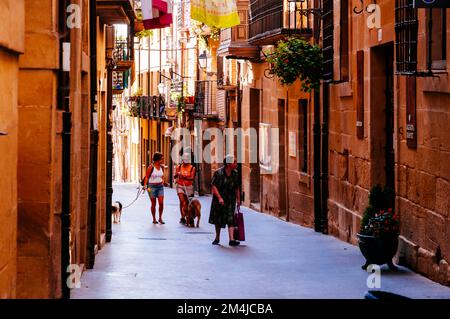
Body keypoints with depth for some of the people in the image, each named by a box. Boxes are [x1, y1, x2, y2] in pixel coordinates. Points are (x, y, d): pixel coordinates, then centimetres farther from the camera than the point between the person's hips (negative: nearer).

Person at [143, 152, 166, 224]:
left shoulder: (162, 167, 5)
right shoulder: (151, 167, -10)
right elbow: (146, 177, -8)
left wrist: (162, 182, 7)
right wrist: (145, 186, -14)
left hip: (160, 186, 4)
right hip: (152, 186, -4)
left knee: (161, 203, -6)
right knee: (153, 203, 2)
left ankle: (160, 218, 8)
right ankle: (154, 219, 14)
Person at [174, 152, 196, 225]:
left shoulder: (192, 168, 1)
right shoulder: (179, 167, 6)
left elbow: (192, 177, -10)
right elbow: (175, 176, 3)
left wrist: (184, 177, -23)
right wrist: (177, 174, -21)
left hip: (188, 187, 0)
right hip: (180, 186, 0)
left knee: (186, 202, 5)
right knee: (182, 201, -13)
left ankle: (185, 216, 19)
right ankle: (183, 217, -12)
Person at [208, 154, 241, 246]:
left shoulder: (235, 174, 0)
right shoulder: (218, 173, -14)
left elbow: (237, 188, 9)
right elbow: (214, 186, -17)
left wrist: (238, 199, 10)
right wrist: (219, 198, -26)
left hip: (230, 200, 2)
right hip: (218, 200, -2)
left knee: (230, 219, -10)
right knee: (218, 220, 12)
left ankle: (231, 240, -15)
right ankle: (217, 238, 30)